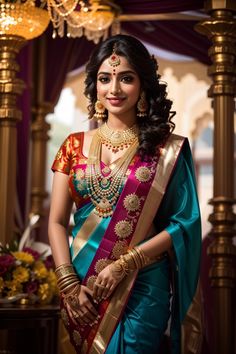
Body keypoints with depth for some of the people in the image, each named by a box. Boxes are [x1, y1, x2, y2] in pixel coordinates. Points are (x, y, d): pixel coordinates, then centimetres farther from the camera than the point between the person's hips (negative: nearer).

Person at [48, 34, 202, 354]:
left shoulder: (167, 149, -2)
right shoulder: (75, 146, 4)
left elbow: (184, 223, -6)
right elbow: (57, 222, 2)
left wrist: (124, 264, -15)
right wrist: (69, 284, -10)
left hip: (143, 286, -3)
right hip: (82, 285, 3)